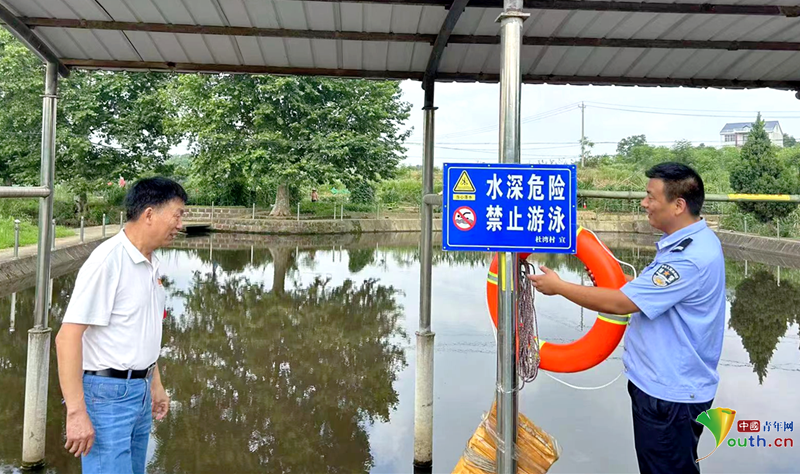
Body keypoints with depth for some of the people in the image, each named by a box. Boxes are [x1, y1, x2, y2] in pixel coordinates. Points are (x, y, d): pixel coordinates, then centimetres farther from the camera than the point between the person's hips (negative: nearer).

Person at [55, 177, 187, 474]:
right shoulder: (108, 260, -20)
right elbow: (67, 337, -22)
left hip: (140, 391, 8)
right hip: (107, 393, -8)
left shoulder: (151, 264, 7)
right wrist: (77, 412, -23)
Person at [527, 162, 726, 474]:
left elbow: (619, 304, -26)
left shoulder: (690, 257, -29)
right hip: (662, 382, 10)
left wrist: (558, 286, -16)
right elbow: (651, 291, 14)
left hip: (671, 393, -10)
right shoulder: (693, 241, 5)